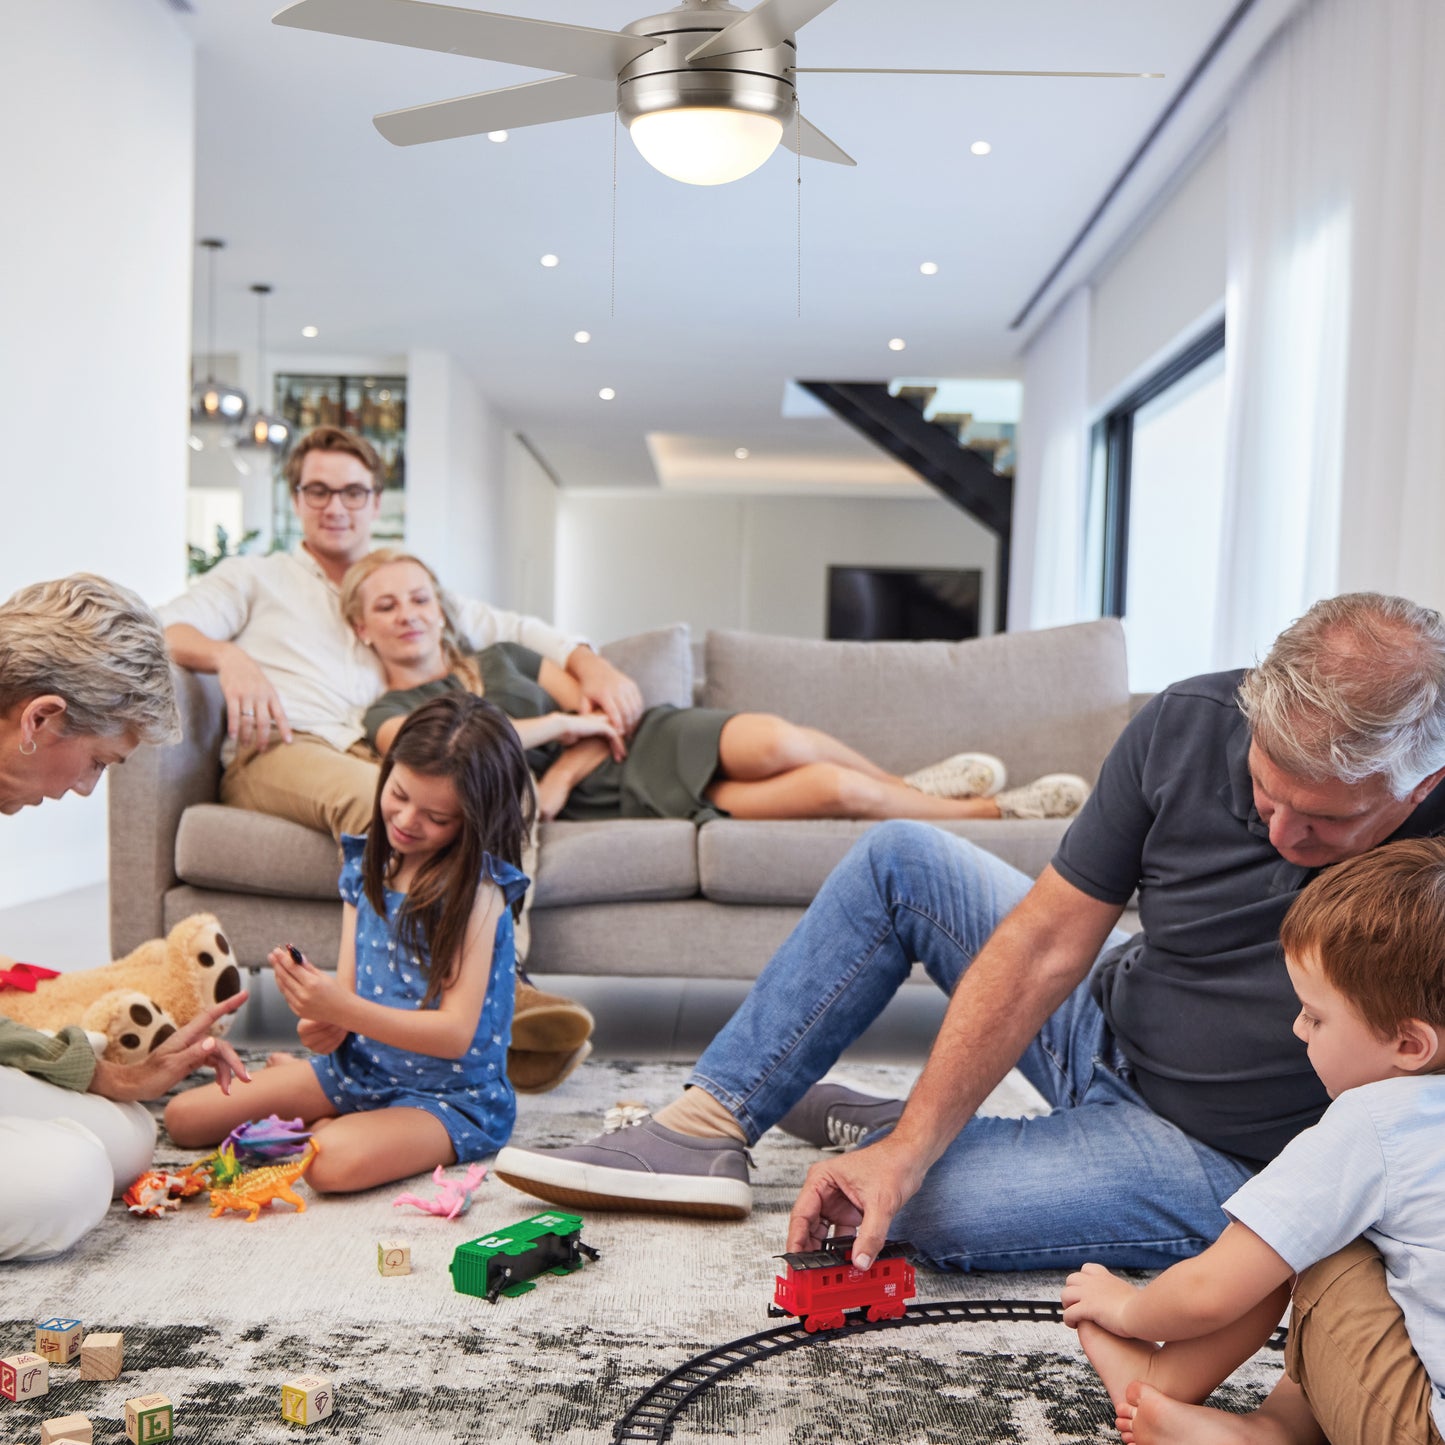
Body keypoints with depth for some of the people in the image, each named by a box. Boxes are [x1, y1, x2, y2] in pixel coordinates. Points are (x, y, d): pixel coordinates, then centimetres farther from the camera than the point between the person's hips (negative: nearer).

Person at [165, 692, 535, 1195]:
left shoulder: (478, 889, -18)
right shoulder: (365, 868, 2)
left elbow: (456, 1033, -24)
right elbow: (348, 992, 3)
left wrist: (342, 1010, -34)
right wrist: (323, 1026, -21)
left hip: (451, 1096, -6)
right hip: (360, 1068, 6)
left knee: (337, 1161, -36)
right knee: (183, 1116, 4)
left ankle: (330, 1121, -3)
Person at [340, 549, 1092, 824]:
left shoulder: (501, 656, 18)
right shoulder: (390, 715, 5)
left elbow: (600, 710, 9)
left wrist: (557, 780, -10)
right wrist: (562, 726, -8)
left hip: (650, 739, 4)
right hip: (611, 798, -4)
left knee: (776, 743, -30)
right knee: (830, 789, -21)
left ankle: (907, 786, 0)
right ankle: (993, 810, -4)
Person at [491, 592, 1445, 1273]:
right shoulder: (1187, 726, -17)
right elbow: (1043, 945, -17)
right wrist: (910, 1143, -21)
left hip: (1228, 1162, -5)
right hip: (1107, 1026, 5)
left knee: (942, 1205, -29)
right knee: (899, 857, -1)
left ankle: (862, 1119, 6)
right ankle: (710, 1126, 3)